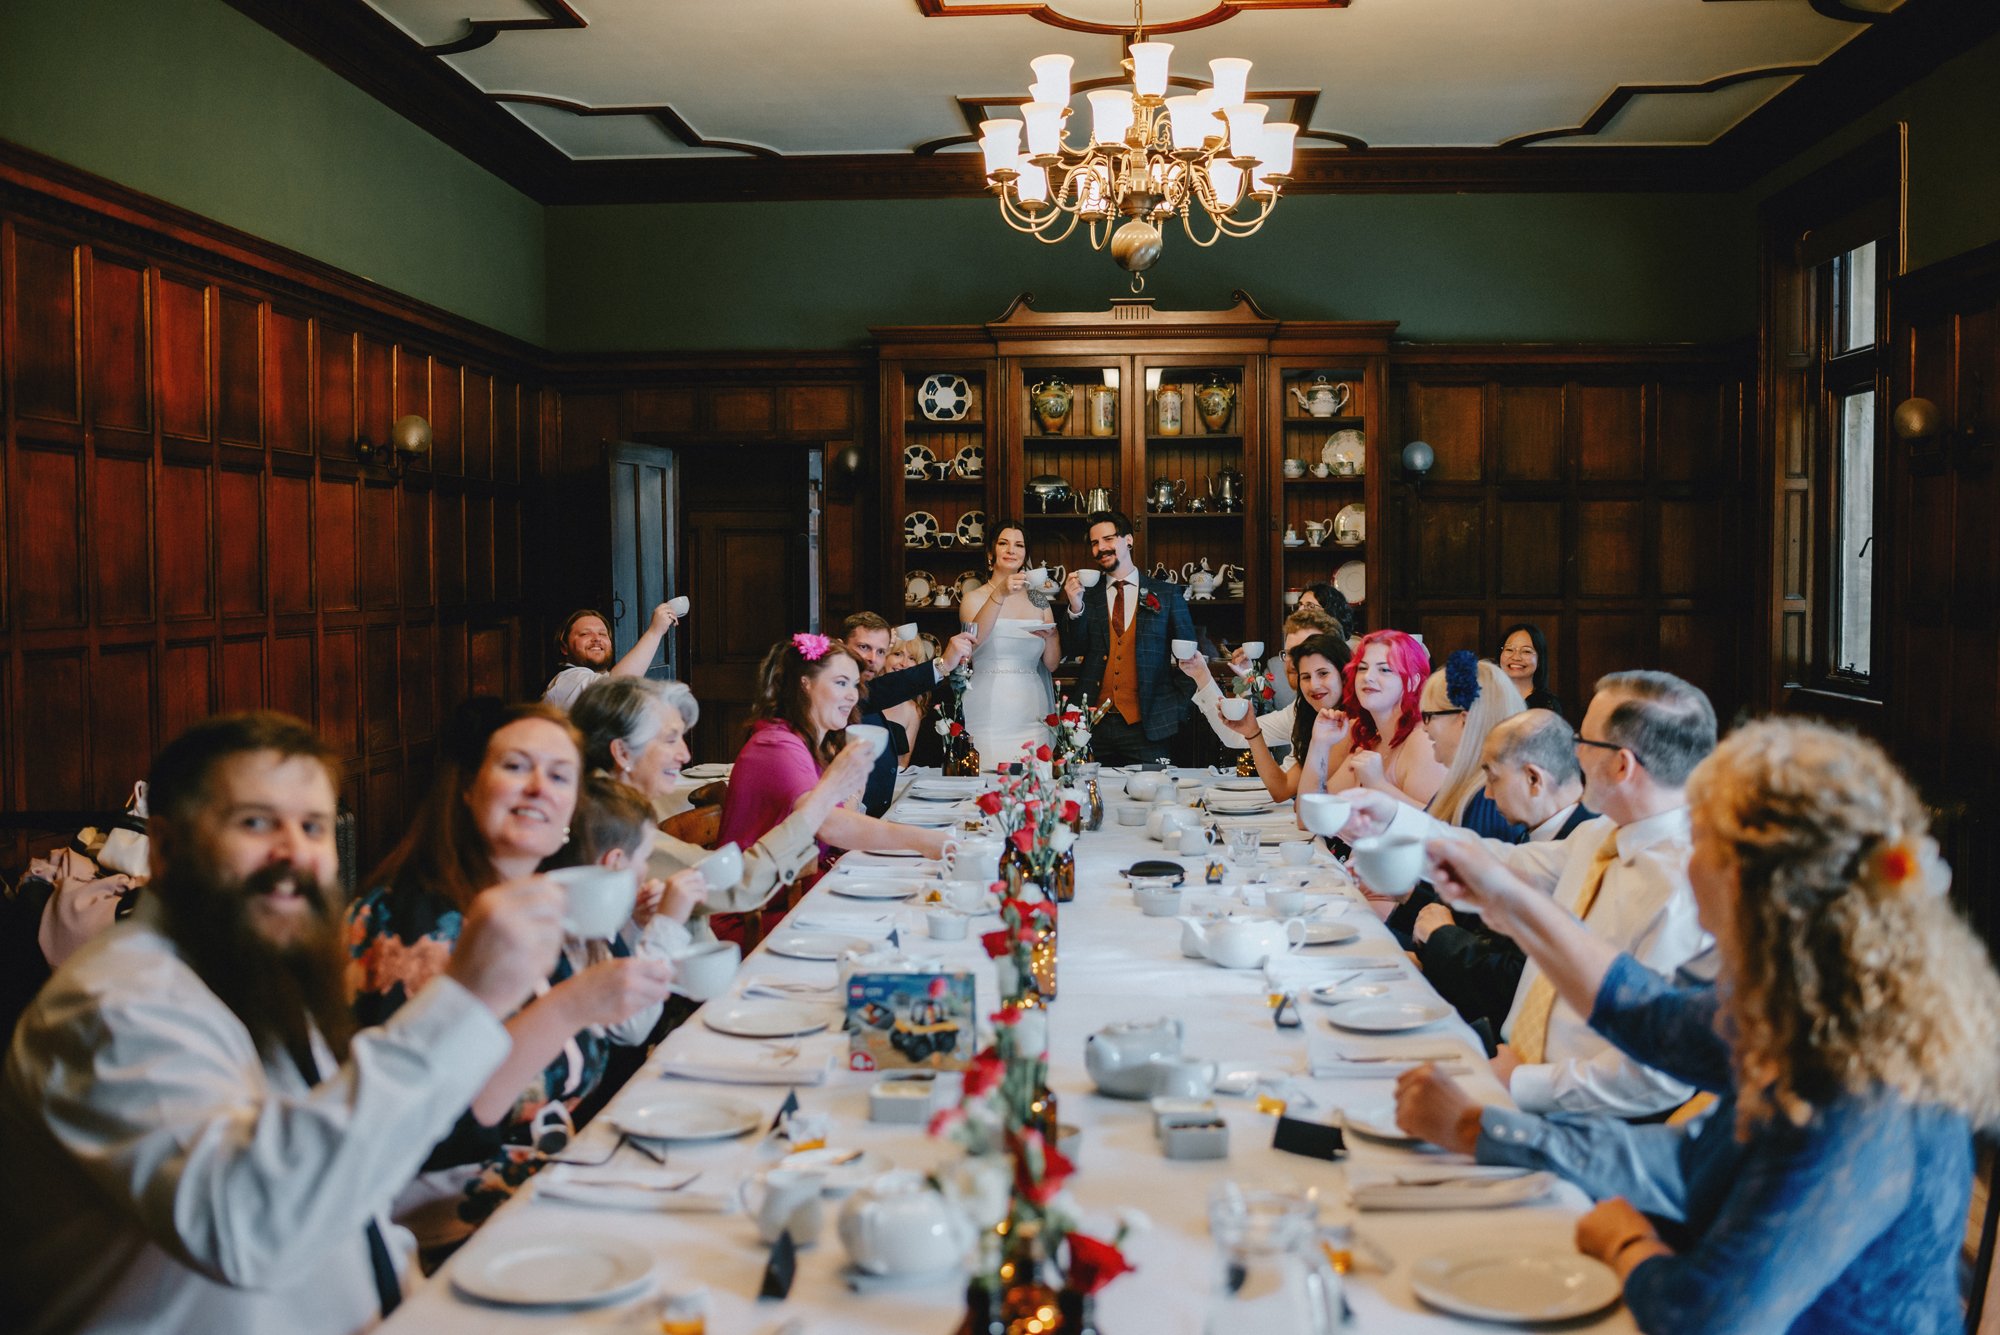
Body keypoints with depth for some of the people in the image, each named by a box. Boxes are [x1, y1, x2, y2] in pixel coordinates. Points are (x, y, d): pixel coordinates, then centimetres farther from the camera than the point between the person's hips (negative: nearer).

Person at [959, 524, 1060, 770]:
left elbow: (1052, 664, 10)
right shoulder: (975, 598, 4)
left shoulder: (1037, 599, 13)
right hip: (989, 711, -3)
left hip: (1031, 711, 3)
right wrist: (999, 595, -26)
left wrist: (1050, 635, -9)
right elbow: (973, 639, -19)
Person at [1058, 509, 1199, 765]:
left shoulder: (1167, 594, 6)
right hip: (1095, 725, 1)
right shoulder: (1086, 595, 9)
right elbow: (1074, 648, 0)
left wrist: (1179, 706, 1)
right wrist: (1075, 607, -15)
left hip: (1146, 726, -1)